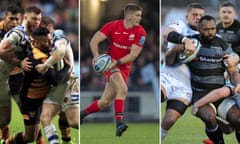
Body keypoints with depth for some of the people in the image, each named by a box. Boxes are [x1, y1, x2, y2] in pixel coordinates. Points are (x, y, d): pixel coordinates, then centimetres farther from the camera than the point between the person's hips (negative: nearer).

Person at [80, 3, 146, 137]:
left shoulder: (140, 32, -8)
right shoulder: (113, 26, -10)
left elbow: (133, 54, -13)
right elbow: (94, 40, -9)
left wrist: (117, 62, -26)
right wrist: (96, 55, -27)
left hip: (124, 67, 3)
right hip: (109, 63, -3)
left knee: (104, 103, 4)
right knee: (122, 89, -30)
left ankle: (83, 113, 29)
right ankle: (119, 123, -33)